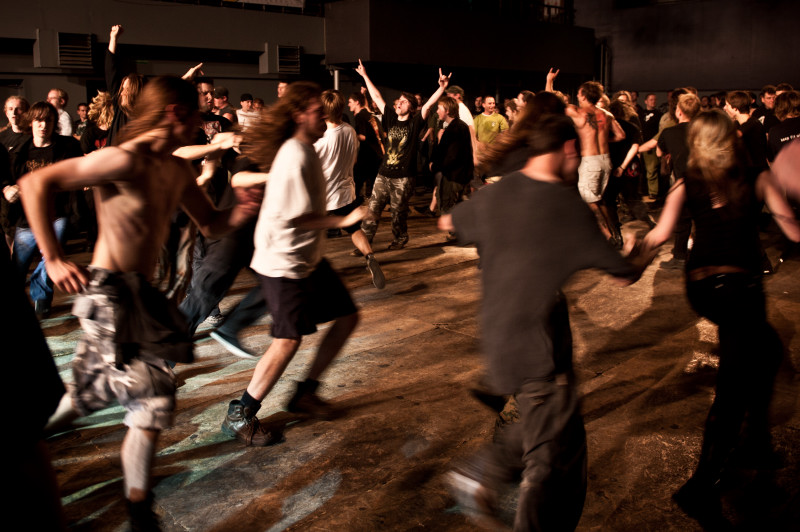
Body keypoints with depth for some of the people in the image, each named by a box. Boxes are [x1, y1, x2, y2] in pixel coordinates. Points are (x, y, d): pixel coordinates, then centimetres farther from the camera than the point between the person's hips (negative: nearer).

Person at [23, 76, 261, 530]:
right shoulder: (125, 159, -19)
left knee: (98, 390, 22)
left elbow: (211, 223, 15)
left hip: (140, 291, 9)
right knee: (153, 395, -8)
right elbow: (35, 183, -21)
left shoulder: (177, 170, 8)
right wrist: (54, 259, -22)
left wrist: (241, 213, -8)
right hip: (109, 291, -9)